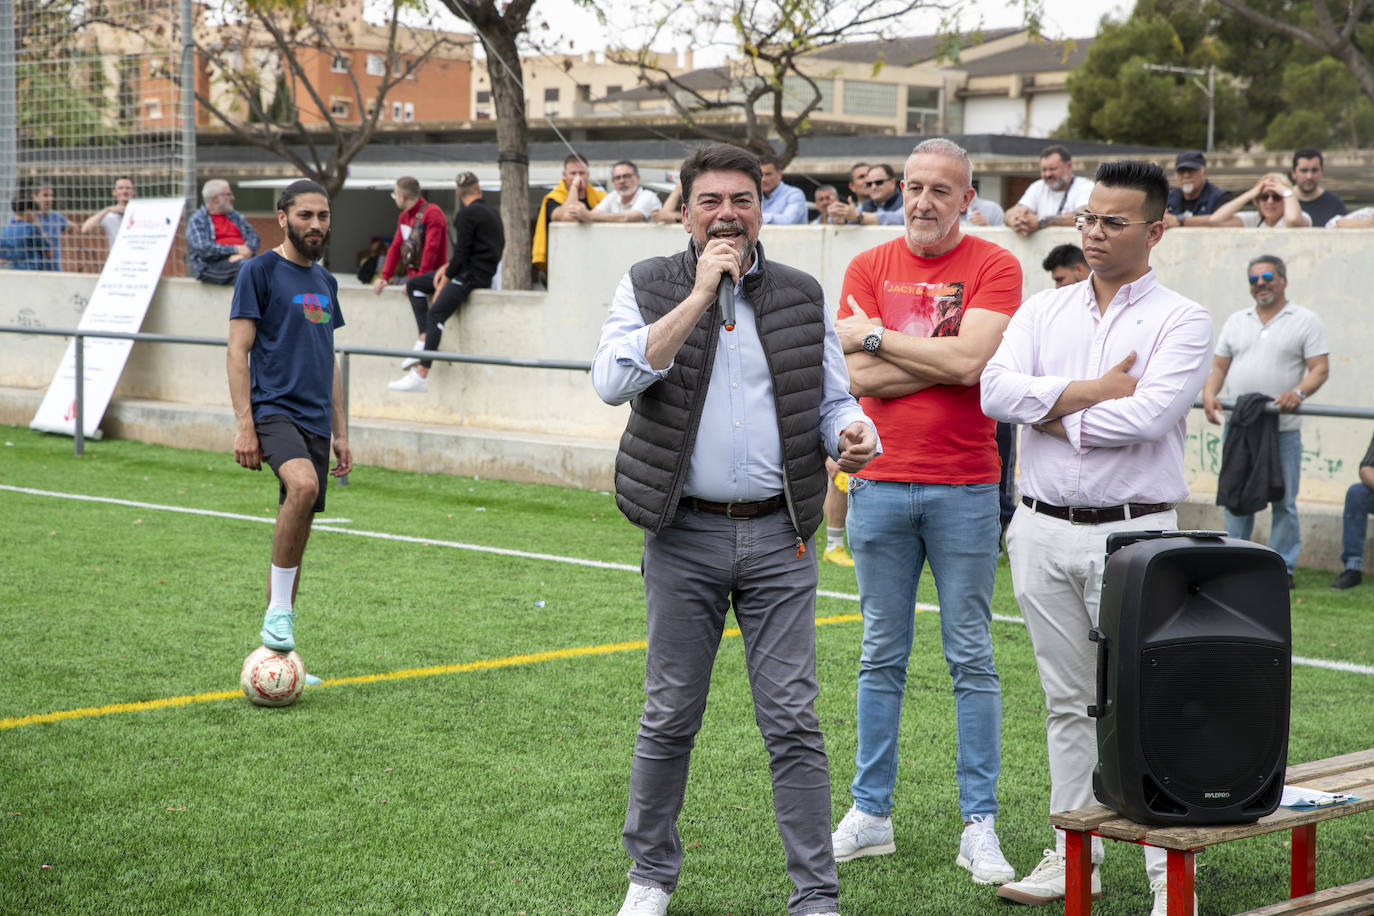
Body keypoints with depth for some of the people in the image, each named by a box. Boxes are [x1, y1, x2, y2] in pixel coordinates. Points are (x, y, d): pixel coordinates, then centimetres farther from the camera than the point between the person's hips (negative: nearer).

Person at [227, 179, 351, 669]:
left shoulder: (325, 282, 18)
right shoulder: (260, 271, -3)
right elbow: (238, 351, -7)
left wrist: (341, 434, 21)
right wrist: (244, 425, -15)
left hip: (315, 422, 7)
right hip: (274, 409, -7)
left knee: (295, 541, 7)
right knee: (303, 485, -34)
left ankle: (277, 653, 15)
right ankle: (279, 611, -23)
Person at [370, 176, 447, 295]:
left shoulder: (432, 213, -12)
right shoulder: (404, 216, 15)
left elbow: (431, 249, -18)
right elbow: (395, 247, 15)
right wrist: (384, 277, 6)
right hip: (412, 278, 7)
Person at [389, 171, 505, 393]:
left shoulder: (467, 214, -10)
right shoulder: (491, 212, 18)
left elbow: (462, 252, -15)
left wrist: (444, 281, -6)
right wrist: (447, 267, 10)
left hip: (472, 275, -10)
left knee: (436, 313, -25)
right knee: (413, 284, 13)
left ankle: (421, 376, -34)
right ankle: (424, 339, -3)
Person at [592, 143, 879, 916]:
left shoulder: (803, 296, 9)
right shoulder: (649, 287, 2)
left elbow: (834, 400, 12)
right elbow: (615, 381, -15)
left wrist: (854, 432, -12)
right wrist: (700, 295, -16)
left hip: (778, 538, 1)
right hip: (685, 536, -1)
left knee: (793, 720, -1)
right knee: (670, 716, 8)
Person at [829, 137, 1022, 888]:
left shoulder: (994, 267, -1)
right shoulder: (868, 268, 6)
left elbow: (971, 360, -16)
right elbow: (859, 377, -6)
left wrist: (877, 335, -8)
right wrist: (944, 357, -12)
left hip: (964, 488, -2)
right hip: (879, 485, 2)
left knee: (970, 657, 2)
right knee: (881, 655, 9)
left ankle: (979, 824, 8)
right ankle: (870, 813, 17)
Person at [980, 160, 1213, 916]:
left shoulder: (1181, 322, -1)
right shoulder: (1044, 311, 12)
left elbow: (1148, 414, -17)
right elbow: (996, 388, -5)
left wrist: (1053, 414, -7)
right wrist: (1092, 392, -12)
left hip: (1133, 533, -4)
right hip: (1044, 531, 5)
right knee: (1067, 700, 11)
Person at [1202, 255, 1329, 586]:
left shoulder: (1305, 321, 4)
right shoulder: (1236, 321, 16)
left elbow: (1320, 368, -3)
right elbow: (1219, 365, 15)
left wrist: (1298, 392, -21)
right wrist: (1209, 394, -4)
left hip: (1283, 428, -4)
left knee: (1283, 502, 0)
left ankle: (1283, 568, 7)